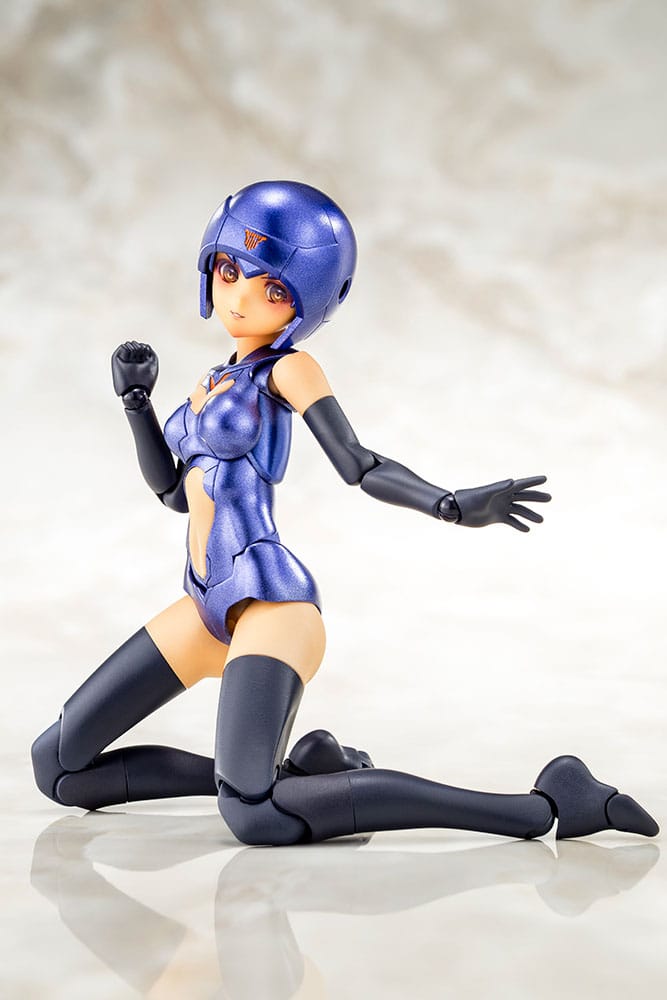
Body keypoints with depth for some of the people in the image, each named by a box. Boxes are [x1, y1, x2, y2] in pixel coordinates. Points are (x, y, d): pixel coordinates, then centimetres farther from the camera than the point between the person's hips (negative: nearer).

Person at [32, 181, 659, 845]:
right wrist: (135, 398, 13)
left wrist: (454, 506, -27)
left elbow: (359, 466, -10)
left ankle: (544, 806, -23)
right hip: (210, 608, 8)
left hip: (269, 602, -8)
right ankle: (284, 772, 6)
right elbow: (173, 488, 24)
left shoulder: (286, 368, -1)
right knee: (57, 766, 6)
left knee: (254, 815, -30)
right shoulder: (218, 381, 20)